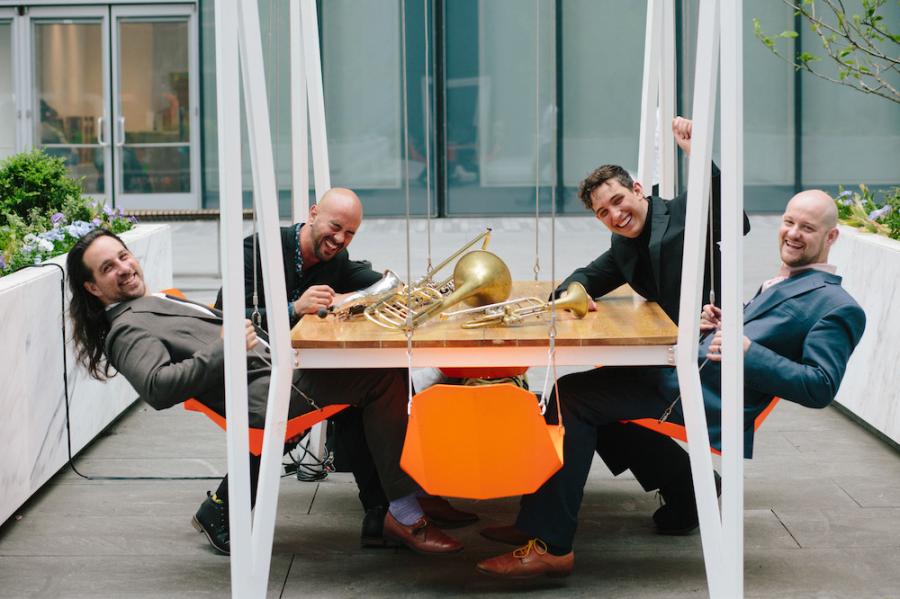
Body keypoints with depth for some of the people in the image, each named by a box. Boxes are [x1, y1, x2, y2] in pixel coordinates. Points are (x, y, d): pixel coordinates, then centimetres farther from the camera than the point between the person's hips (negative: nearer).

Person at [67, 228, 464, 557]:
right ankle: (405, 516, -13)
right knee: (386, 378, -17)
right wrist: (223, 350, -27)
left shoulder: (155, 306, 28)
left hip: (271, 368, 11)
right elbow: (158, 387, -21)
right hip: (261, 393, -11)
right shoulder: (127, 330, -3)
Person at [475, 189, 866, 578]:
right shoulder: (779, 284, 23)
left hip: (708, 403, -10)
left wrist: (748, 352, -21)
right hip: (681, 373, 10)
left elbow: (820, 387, -14)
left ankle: (550, 546, -15)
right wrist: (719, 327, 6)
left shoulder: (837, 308, -5)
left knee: (573, 397, -16)